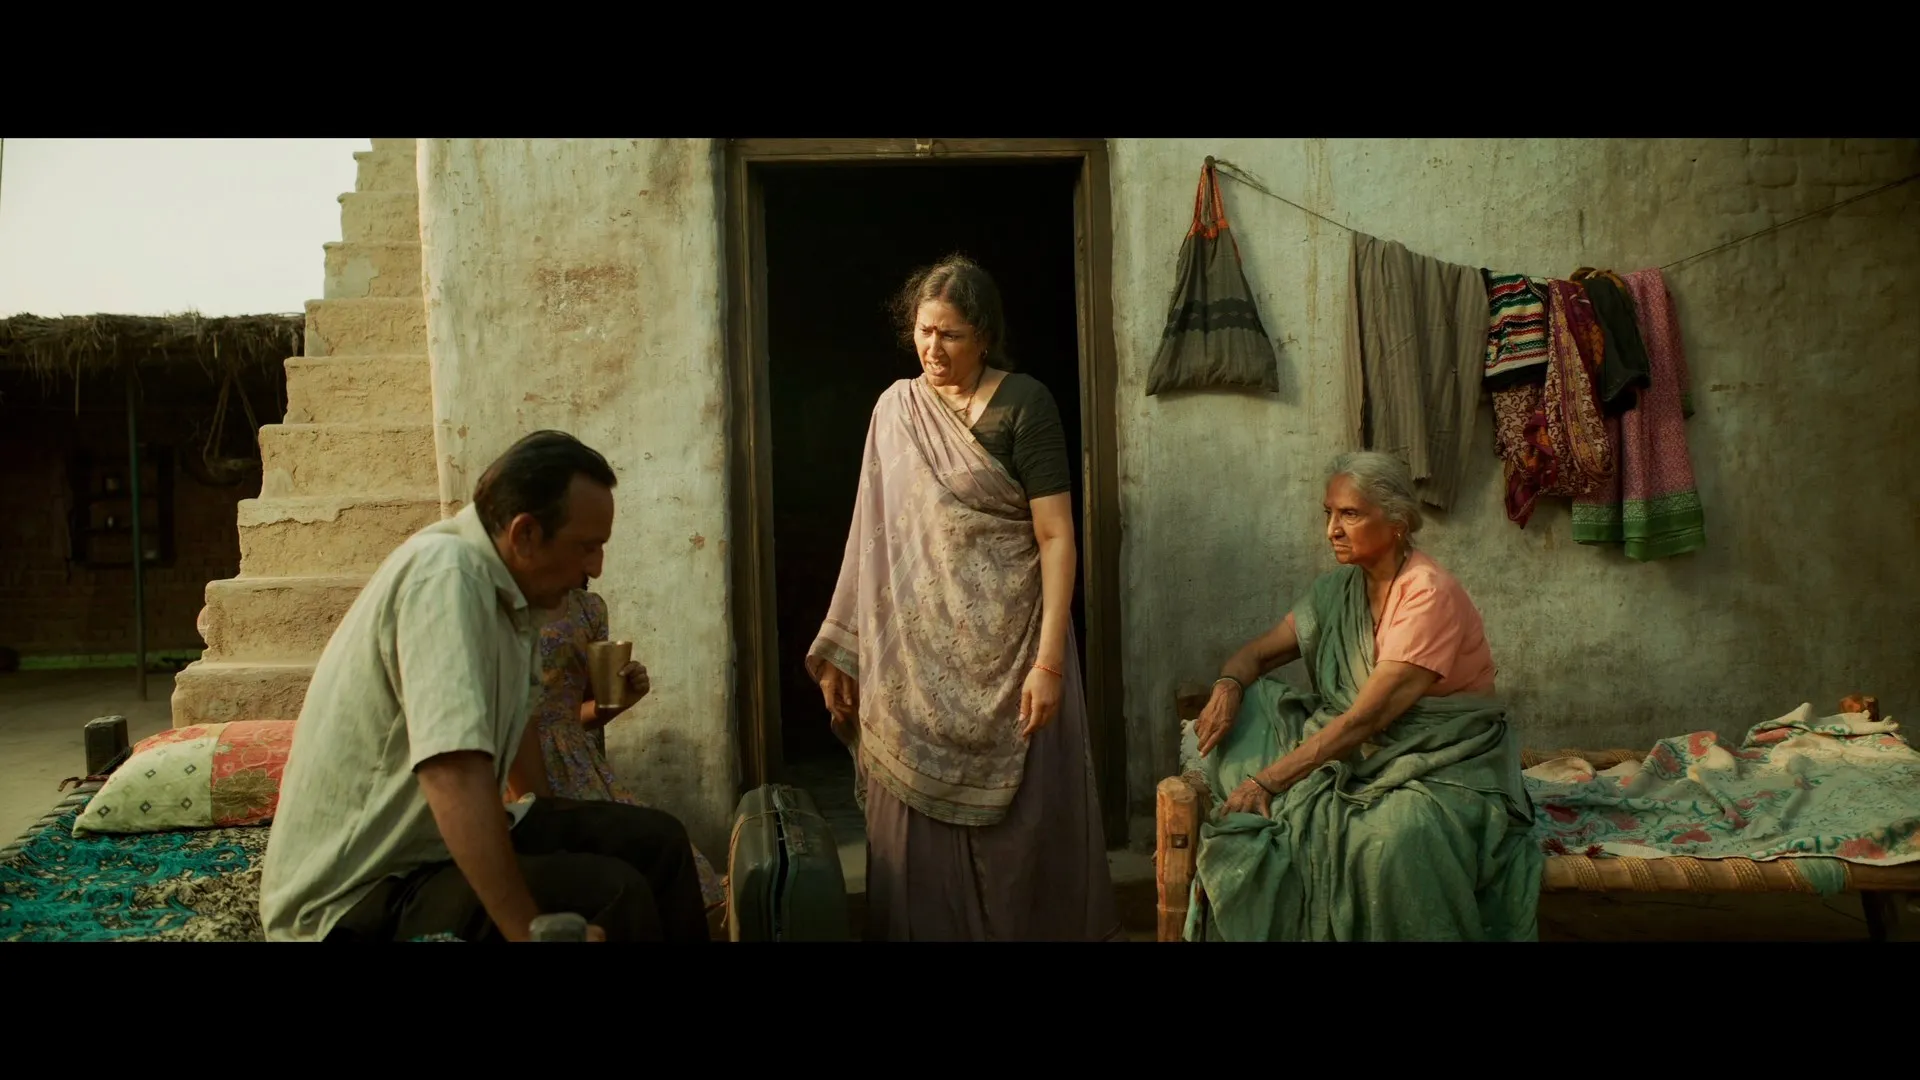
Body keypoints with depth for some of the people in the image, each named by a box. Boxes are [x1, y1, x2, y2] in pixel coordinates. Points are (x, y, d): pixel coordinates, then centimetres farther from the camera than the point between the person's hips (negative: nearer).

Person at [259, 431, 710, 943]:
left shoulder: (498, 587, 2)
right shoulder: (446, 572, -24)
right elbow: (451, 771, -34)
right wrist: (528, 932, -32)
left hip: (435, 841, 9)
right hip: (359, 890, -9)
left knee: (656, 841, 5)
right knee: (611, 894, -24)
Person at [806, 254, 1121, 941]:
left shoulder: (1022, 404, -6)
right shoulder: (895, 409, 7)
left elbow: (1056, 536, -10)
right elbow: (876, 538, 9)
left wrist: (1049, 659, -17)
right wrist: (845, 654, 7)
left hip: (1007, 649, -3)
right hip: (916, 653, 4)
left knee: (1018, 821, 5)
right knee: (921, 821, 8)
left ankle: (1026, 925, 23)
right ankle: (926, 929, 24)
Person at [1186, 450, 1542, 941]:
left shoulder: (1429, 595, -19)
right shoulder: (1339, 587, 5)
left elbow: (1366, 717, -25)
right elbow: (1257, 653, 10)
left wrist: (1268, 779, -28)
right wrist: (1229, 685, -15)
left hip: (1441, 765, -7)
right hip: (1358, 753, 8)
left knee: (1394, 837, -40)